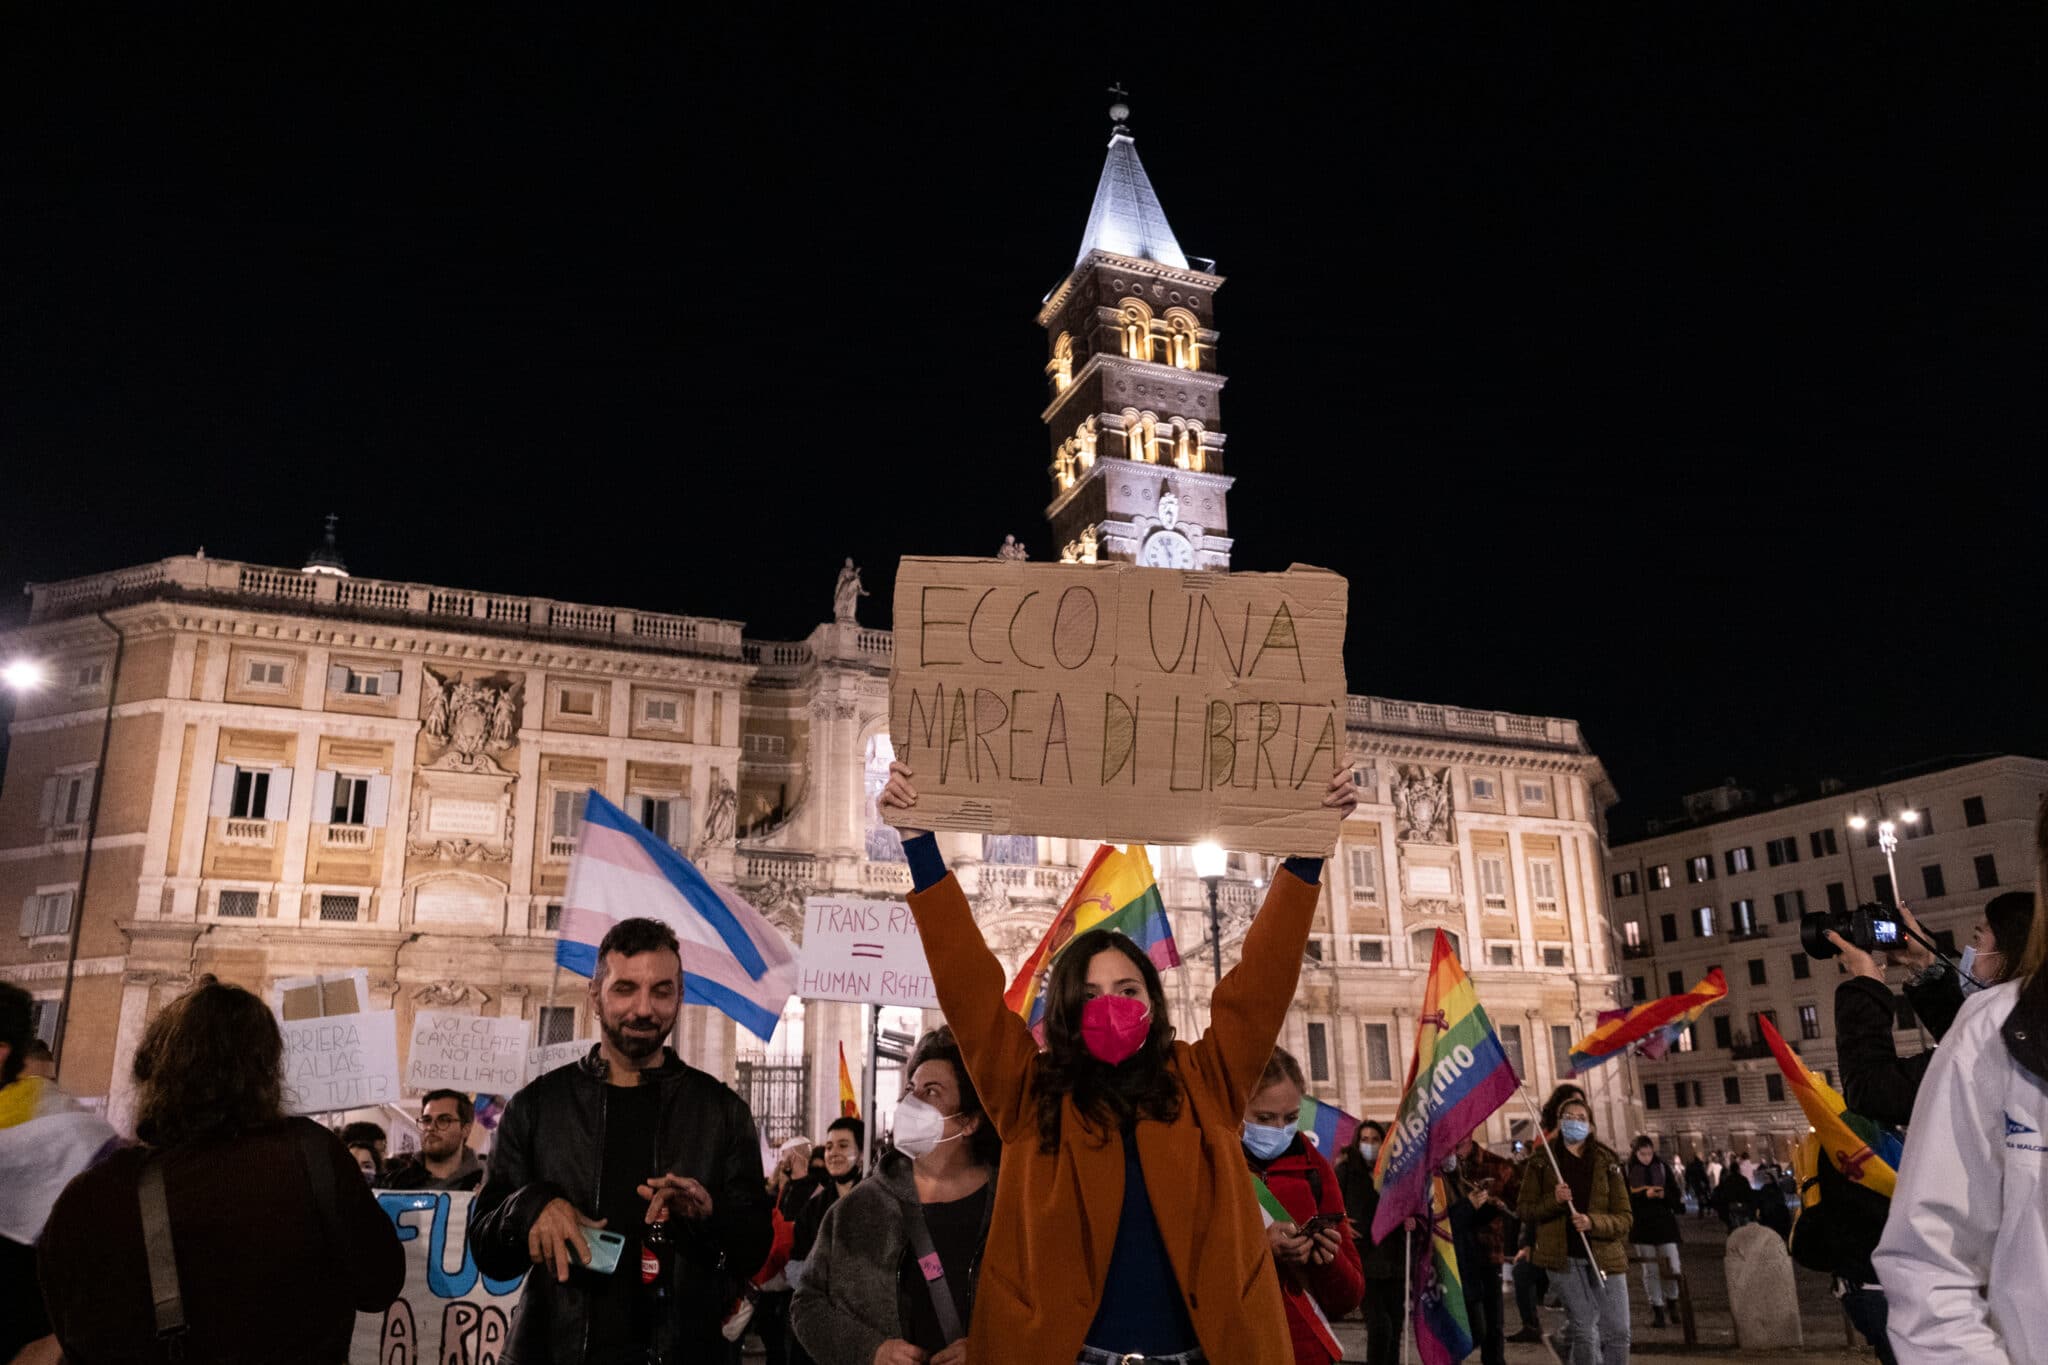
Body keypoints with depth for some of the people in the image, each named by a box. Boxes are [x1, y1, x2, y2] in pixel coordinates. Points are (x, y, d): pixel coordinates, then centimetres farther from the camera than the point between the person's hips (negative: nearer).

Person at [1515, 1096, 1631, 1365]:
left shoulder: (1606, 1161, 4)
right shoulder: (1543, 1160, 3)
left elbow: (1625, 1217, 1)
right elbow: (1526, 1210, 3)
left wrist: (1593, 1222, -18)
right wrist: (1554, 1200, -16)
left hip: (1605, 1255, 1)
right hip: (1564, 1256, -1)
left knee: (1618, 1332, -2)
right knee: (1583, 1331, 2)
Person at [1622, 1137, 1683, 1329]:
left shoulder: (1663, 1168, 4)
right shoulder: (1627, 1171, 0)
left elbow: (1675, 1196, 4)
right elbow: (1625, 1199, -6)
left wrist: (1664, 1195, -17)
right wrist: (1645, 1194, -18)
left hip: (1664, 1223, 1)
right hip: (1641, 1225, -1)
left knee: (1673, 1268, -2)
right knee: (1650, 1270, 3)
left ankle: (1671, 1299, 25)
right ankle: (1656, 1308, 14)